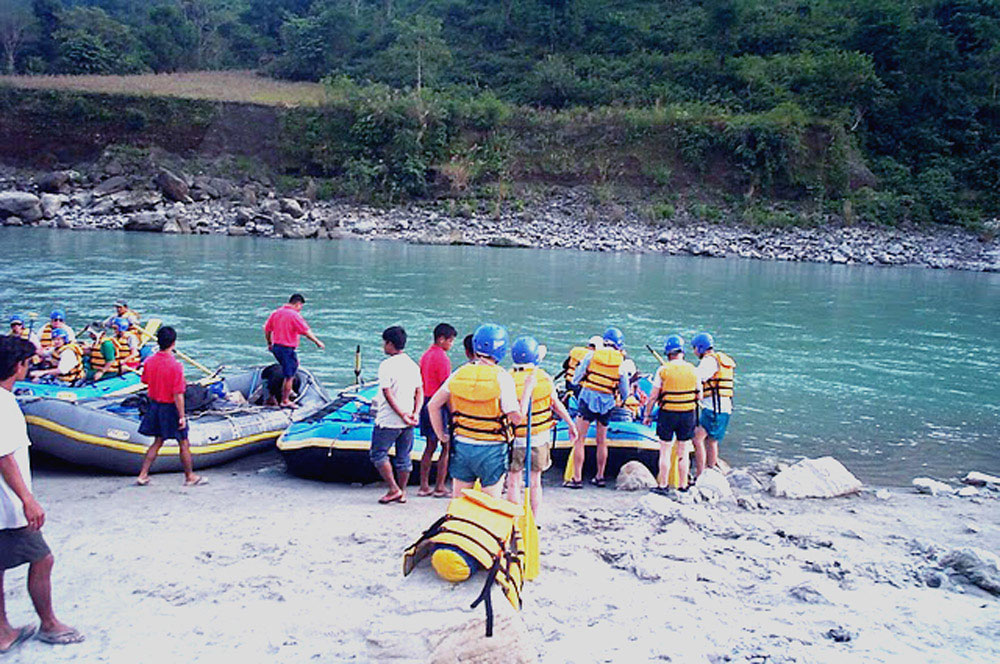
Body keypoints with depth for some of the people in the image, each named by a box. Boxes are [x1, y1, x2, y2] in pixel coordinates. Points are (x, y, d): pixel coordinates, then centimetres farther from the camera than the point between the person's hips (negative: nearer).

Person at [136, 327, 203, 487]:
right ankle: (190, 477, 20)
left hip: (155, 406, 6)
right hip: (170, 408, -6)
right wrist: (182, 416, -15)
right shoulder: (175, 366, -23)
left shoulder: (149, 362, -4)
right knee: (184, 443, 9)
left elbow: (146, 382, 7)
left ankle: (143, 475, 20)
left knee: (157, 441, 19)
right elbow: (178, 395, -21)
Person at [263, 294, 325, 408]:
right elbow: (306, 332, -14)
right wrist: (317, 342, -4)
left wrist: (270, 343, 24)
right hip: (287, 349, -9)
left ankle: (287, 390, 26)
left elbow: (267, 329, 13)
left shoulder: (276, 312, 8)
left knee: (295, 364, 28)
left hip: (276, 347, 9)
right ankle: (285, 401, 9)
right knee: (289, 376, 2)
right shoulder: (295, 315, -14)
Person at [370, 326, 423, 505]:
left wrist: (402, 415, -16)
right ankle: (402, 493, 18)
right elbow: (420, 392, 4)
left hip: (388, 421, -6)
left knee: (378, 454, 7)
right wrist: (415, 413, -4)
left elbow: (388, 394, -17)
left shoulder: (387, 365, -13)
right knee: (404, 457, 13)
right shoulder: (413, 365, 7)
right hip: (407, 422, 6)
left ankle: (394, 489, 2)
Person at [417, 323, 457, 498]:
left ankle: (424, 486, 15)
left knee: (430, 447, 13)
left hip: (426, 404, 9)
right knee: (446, 447, 0)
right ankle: (439, 488, 2)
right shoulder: (442, 357, -14)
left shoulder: (425, 355, 13)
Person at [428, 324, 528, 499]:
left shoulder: (459, 373, 1)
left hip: (461, 447, 4)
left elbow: (433, 405, 4)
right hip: (491, 451, -4)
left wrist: (442, 436, 12)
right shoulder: (502, 378, -13)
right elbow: (517, 417, -14)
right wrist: (528, 389, -3)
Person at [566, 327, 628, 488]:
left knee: (580, 439, 1)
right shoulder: (621, 362, 1)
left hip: (588, 397, -2)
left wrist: (576, 382, 25)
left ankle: (577, 478, -2)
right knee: (602, 441, 15)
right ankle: (600, 477, 24)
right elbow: (625, 391, 9)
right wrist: (622, 399, 30)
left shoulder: (592, 355, -2)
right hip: (607, 402, 2)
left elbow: (576, 379, 3)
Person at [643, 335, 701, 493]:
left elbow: (653, 396, -7)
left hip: (667, 414, -2)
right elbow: (699, 396, 5)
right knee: (683, 453, 11)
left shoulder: (663, 370, -8)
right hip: (688, 415, 3)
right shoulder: (693, 370, 0)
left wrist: (647, 415, 2)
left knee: (665, 452, 7)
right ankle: (683, 486, 16)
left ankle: (663, 485, 10)